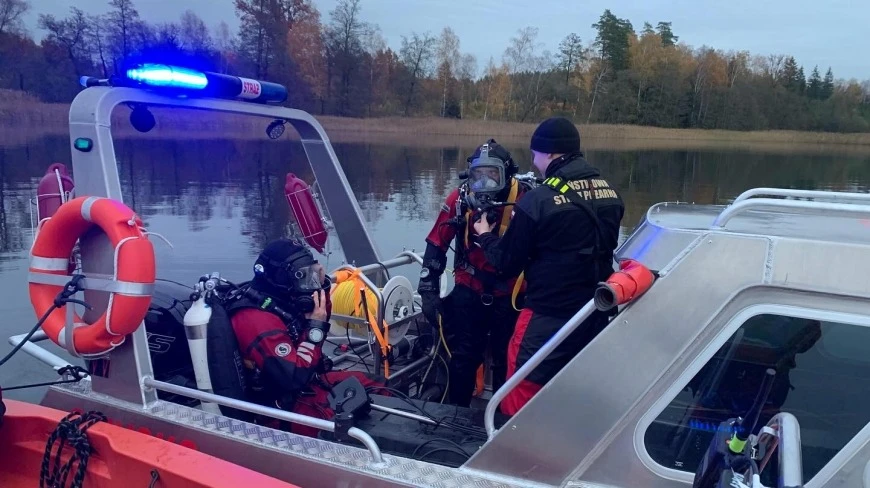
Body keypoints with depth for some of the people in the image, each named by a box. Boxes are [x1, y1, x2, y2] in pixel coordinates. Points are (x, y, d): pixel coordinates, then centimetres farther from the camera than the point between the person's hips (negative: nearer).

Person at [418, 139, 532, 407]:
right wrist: (429, 291, -3)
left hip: (510, 294, -1)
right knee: (462, 357, 8)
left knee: (507, 361, 11)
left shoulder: (524, 198, -16)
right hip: (469, 291, 1)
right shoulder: (460, 198, -10)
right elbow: (436, 244, -3)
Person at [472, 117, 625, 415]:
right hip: (596, 314, 7)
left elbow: (507, 263, -7)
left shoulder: (537, 202, -16)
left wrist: (485, 236, 13)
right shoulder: (610, 193, 3)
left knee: (521, 400, 5)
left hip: (549, 316, -7)